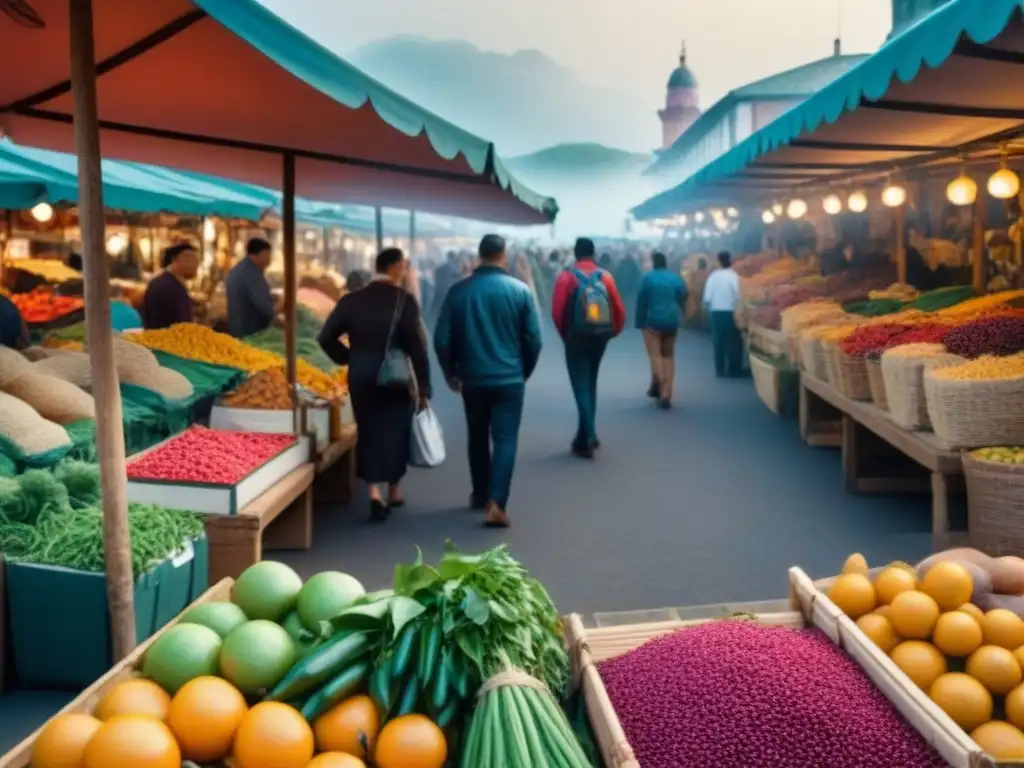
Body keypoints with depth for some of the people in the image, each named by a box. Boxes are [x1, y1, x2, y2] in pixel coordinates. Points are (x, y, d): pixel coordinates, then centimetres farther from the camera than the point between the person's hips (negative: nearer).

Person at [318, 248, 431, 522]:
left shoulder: (351, 299, 1)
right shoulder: (404, 300, -11)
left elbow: (326, 337, 0)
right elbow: (417, 348, -12)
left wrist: (347, 358, 12)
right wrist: (424, 388, -7)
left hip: (361, 378, 3)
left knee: (369, 433, 11)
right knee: (395, 433, 14)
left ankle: (374, 493, 0)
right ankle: (394, 492, 26)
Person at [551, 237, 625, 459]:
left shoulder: (566, 277, -7)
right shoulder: (605, 276, 2)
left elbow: (557, 311, -13)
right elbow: (620, 309, -3)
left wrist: (565, 334, 2)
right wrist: (612, 331, 11)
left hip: (576, 339, -4)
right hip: (599, 338, 4)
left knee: (581, 386, -1)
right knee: (590, 385, 16)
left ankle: (589, 435, -14)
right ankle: (584, 436, 23)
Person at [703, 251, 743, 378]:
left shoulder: (713, 276, -1)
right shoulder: (734, 276, -11)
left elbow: (707, 298, -3)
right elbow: (738, 296, -17)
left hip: (715, 312, 3)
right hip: (730, 312, -3)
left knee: (718, 341, 10)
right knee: (733, 341, 7)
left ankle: (720, 370, 14)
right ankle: (734, 370, 10)